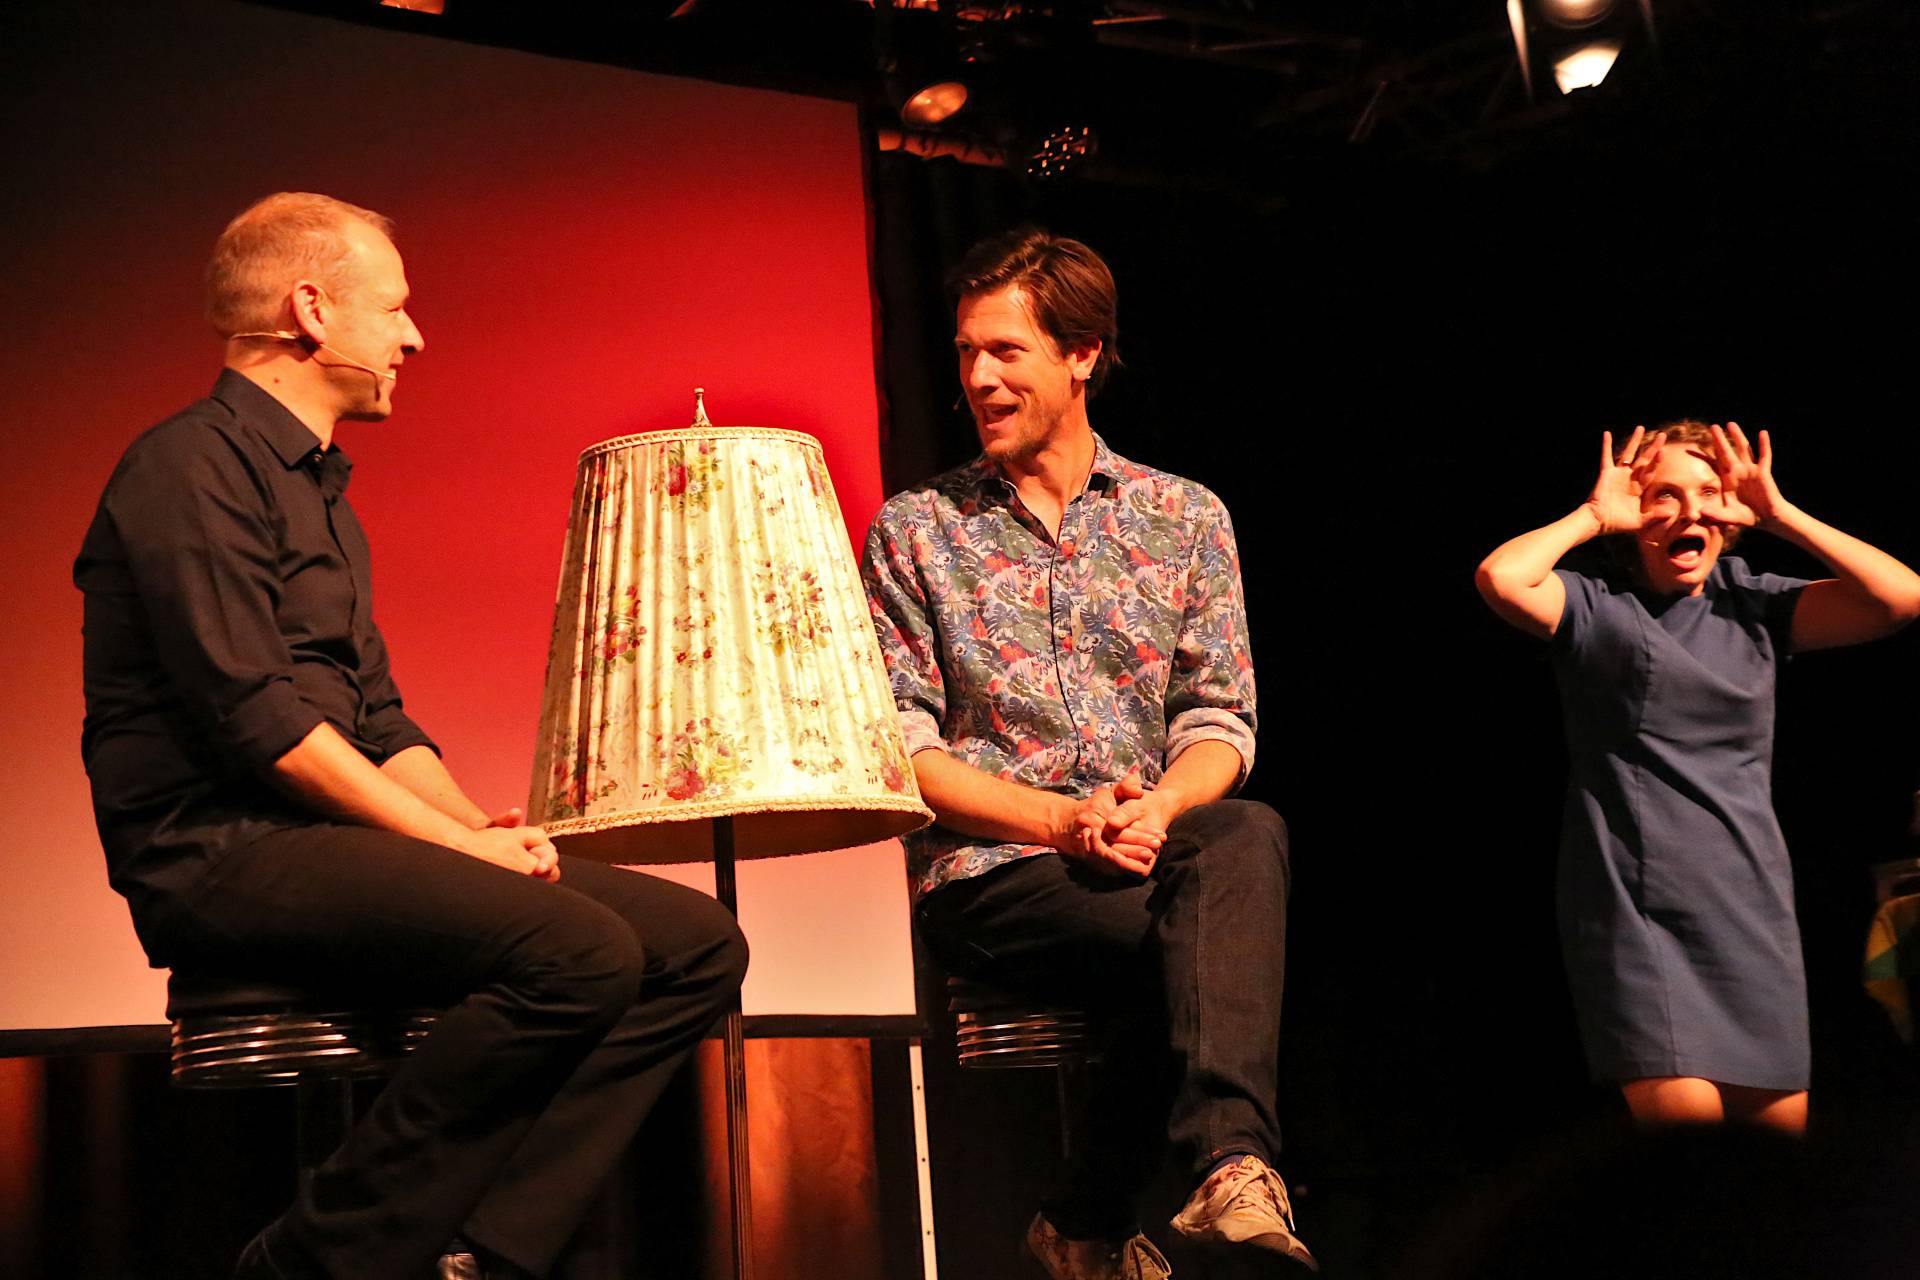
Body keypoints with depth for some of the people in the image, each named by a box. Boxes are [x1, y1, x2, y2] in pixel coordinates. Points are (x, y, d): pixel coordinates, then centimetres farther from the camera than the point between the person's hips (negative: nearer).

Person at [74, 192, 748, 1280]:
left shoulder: (324, 492, 25)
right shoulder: (193, 467, -6)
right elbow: (253, 715, -17)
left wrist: (481, 824, 3)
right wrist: (451, 838, -15)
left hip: (333, 837, 9)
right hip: (224, 854, -9)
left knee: (696, 943, -6)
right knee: (581, 952, -30)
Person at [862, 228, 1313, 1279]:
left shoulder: (1184, 517, 12)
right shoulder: (915, 532, 7)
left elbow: (1220, 719, 7)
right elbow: (899, 744, -1)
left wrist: (1160, 807, -16)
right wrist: (1059, 820, -15)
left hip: (1154, 855, 3)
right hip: (988, 874, -2)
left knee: (1244, 837, -33)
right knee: (1210, 937, -31)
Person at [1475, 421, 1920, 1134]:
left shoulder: (1755, 607, 11)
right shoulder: (1596, 610, 2)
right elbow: (1501, 579, -19)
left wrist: (1776, 514, 2)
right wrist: (1592, 516, -4)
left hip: (1753, 908, 4)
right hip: (1639, 909, -4)